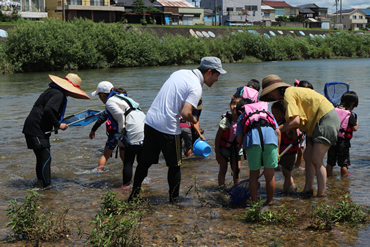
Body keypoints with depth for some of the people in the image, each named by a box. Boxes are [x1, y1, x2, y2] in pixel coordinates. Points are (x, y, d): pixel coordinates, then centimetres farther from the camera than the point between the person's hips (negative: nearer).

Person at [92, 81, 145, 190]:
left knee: (128, 161, -1)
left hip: (134, 131, -9)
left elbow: (120, 114, -18)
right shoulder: (120, 96, 24)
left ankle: (126, 185, 0)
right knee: (141, 159, 15)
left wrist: (121, 129, -5)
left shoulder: (109, 102, -2)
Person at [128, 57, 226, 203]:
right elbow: (185, 113, -23)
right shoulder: (196, 87, -12)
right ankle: (174, 201, 17)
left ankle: (133, 196, 25)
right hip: (168, 128, -7)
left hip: (150, 121, 7)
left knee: (145, 161, 17)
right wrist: (194, 121, -1)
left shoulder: (180, 72, 13)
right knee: (174, 166, 10)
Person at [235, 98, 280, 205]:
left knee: (254, 173, 13)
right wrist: (277, 151, 28)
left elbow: (239, 139, 18)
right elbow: (278, 132, 23)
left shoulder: (242, 117, 33)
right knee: (270, 174, 12)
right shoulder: (268, 113, 38)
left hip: (252, 137, -1)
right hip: (270, 137, 1)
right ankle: (269, 202, 22)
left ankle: (254, 203, 19)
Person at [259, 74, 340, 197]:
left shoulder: (288, 93, -12)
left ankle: (321, 195, -11)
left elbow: (295, 120, -23)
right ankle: (307, 190, 17)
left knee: (316, 160, -13)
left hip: (326, 119, -11)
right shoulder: (293, 91, 18)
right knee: (307, 156, 12)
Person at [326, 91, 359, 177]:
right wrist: (357, 122, 7)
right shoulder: (351, 115, -12)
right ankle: (344, 176, 16)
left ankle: (329, 174, 25)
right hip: (343, 141, -4)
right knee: (344, 162, 9)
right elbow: (355, 128, -11)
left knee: (330, 160, 15)